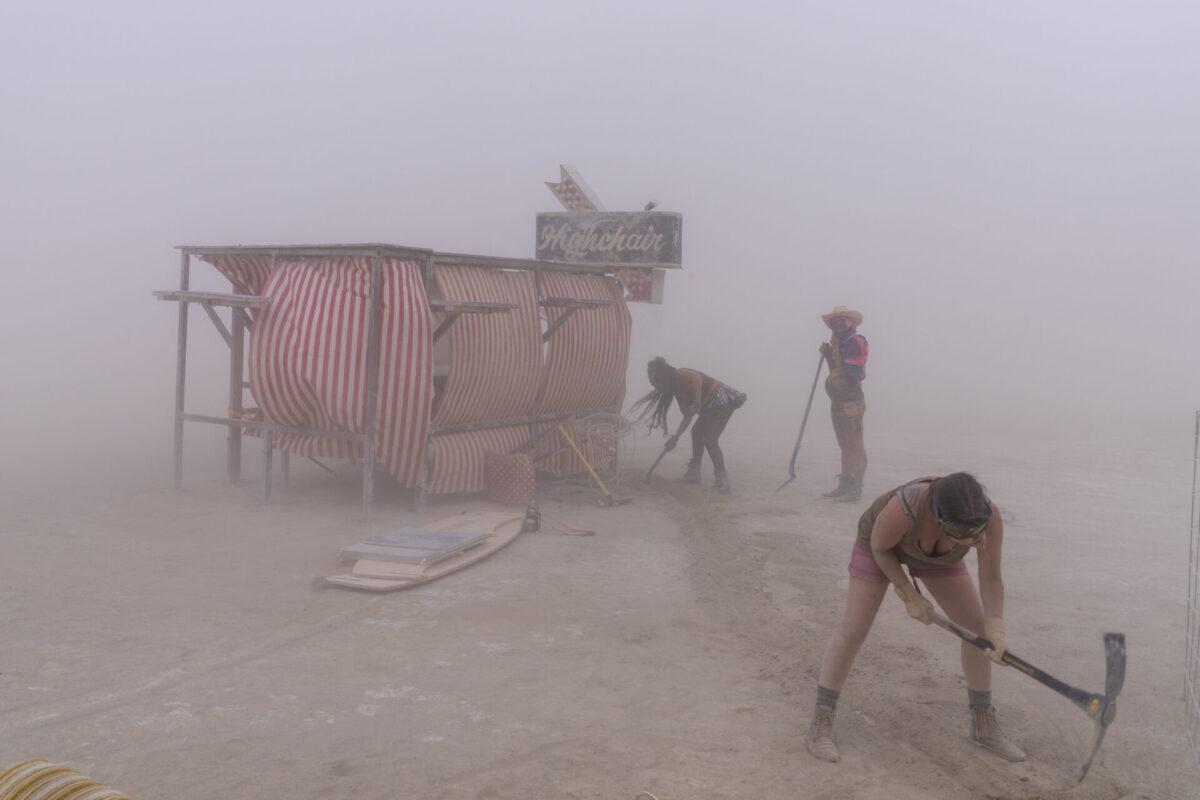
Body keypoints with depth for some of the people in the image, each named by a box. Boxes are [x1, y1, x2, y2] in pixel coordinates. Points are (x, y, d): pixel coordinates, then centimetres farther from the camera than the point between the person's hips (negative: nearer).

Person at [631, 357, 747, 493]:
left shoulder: (680, 375, -12)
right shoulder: (677, 390, 12)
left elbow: (696, 377, -34)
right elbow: (687, 417, 8)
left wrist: (696, 403, -32)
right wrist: (675, 437, -1)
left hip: (724, 400, -10)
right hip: (712, 405, 10)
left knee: (709, 439, -13)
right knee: (697, 432, 17)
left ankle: (722, 482, -13)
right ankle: (694, 473, 27)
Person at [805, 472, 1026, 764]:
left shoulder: (988, 514, -35)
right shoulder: (902, 510, -44)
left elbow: (991, 579, -25)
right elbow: (879, 546, -23)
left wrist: (996, 629, -38)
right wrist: (909, 596, -22)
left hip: (935, 551, 4)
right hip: (881, 542, -4)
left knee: (978, 626, 1)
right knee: (852, 630, -10)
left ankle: (983, 724, 18)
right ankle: (820, 726, 2)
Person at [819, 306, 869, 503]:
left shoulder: (856, 342, -12)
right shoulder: (841, 344, 17)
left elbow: (844, 372, -20)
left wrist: (835, 351, -13)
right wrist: (828, 355, 9)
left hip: (851, 403, -10)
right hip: (838, 403, 10)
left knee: (855, 446, -8)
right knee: (845, 446, 15)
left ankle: (856, 489, -9)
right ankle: (844, 486, 22)